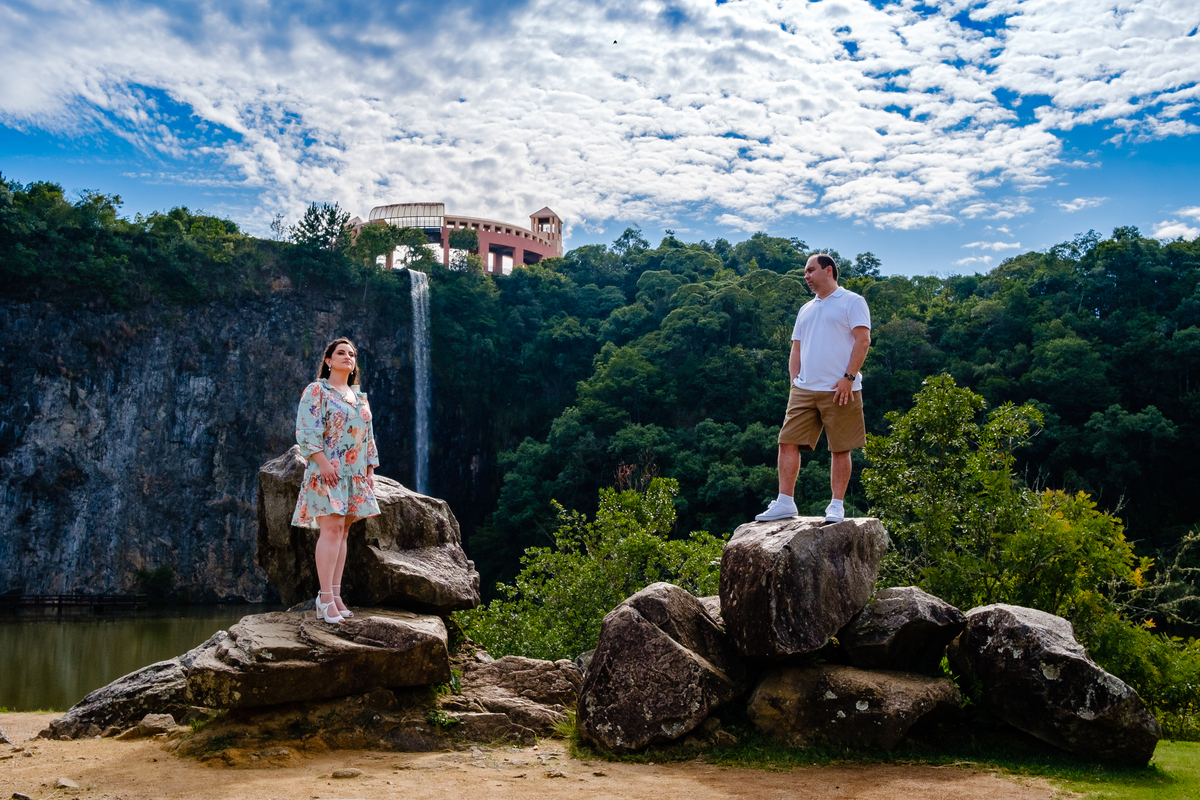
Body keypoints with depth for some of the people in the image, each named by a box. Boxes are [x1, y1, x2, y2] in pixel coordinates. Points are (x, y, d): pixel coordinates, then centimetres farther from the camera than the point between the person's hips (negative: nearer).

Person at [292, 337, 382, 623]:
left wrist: (370, 469, 14)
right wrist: (323, 463, -18)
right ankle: (326, 598, -16)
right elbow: (306, 431, -10)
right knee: (332, 529, -15)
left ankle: (335, 595, 4)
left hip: (355, 474, 7)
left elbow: (368, 436, 23)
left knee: (343, 531, 3)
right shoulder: (316, 391, 0)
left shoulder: (360, 397, 20)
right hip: (327, 471, -7)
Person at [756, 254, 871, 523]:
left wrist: (848, 377, -15)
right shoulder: (806, 309, 22)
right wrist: (795, 380, 9)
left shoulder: (852, 302, 2)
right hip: (804, 390, 6)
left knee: (840, 449, -1)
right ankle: (785, 502, 1)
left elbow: (863, 340, -8)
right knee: (788, 442, -3)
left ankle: (837, 506, 7)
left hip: (839, 390, -6)